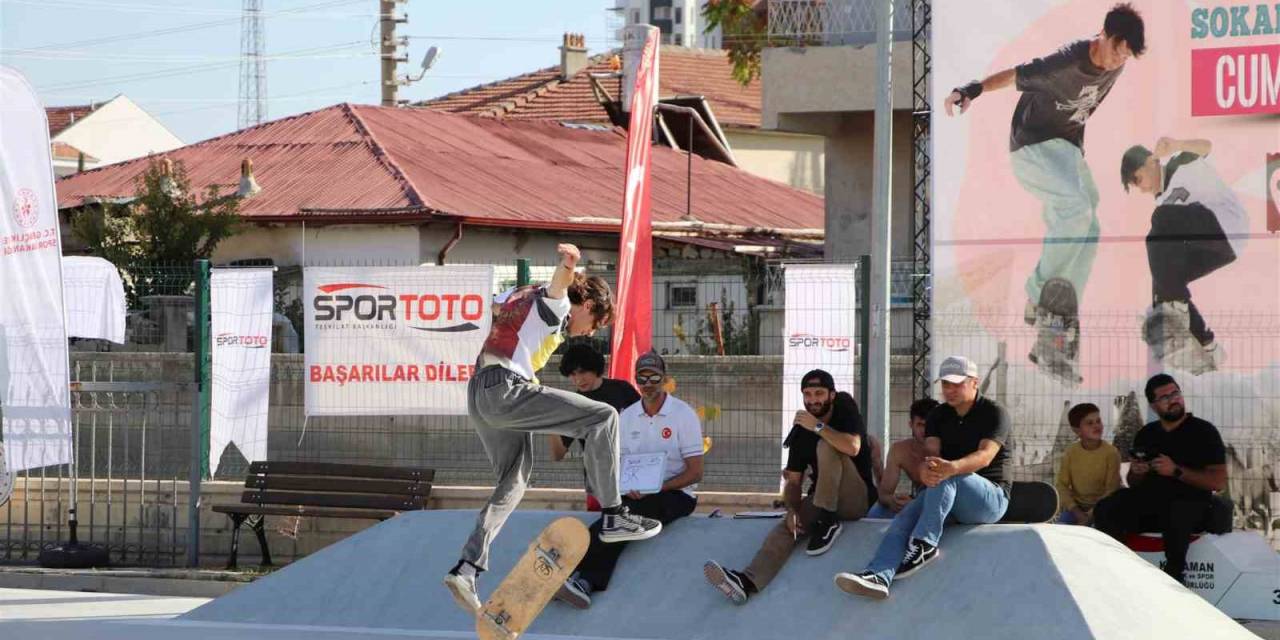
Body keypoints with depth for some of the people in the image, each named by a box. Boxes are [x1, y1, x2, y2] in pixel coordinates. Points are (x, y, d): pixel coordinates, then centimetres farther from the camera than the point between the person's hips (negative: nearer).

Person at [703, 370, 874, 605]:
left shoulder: (845, 412, -3)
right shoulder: (800, 431, 8)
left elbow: (852, 447, -25)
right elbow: (793, 481, 5)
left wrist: (818, 427, -22)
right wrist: (792, 511, -15)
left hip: (856, 499, -4)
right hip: (819, 501, 4)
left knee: (826, 446, -25)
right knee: (787, 526, -26)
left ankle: (827, 522, -26)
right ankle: (748, 581, -50)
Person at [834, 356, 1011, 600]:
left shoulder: (994, 413, -4)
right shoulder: (938, 416, 12)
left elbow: (985, 455, -22)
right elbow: (931, 452, -6)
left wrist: (952, 468, -44)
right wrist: (925, 469, -34)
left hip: (991, 495, -5)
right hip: (944, 493, 5)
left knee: (945, 478, -35)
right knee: (904, 518, -24)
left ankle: (923, 545, -39)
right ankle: (878, 575, -45)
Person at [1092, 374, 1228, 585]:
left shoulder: (1204, 431, 1)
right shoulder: (1146, 435, 18)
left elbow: (1218, 482, -7)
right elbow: (1133, 483, 24)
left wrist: (1176, 471, -16)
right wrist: (1136, 473, -1)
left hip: (1192, 503, -5)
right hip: (1149, 500, 5)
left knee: (1176, 516, -41)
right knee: (1105, 510, -20)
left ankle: (1172, 580, -31)